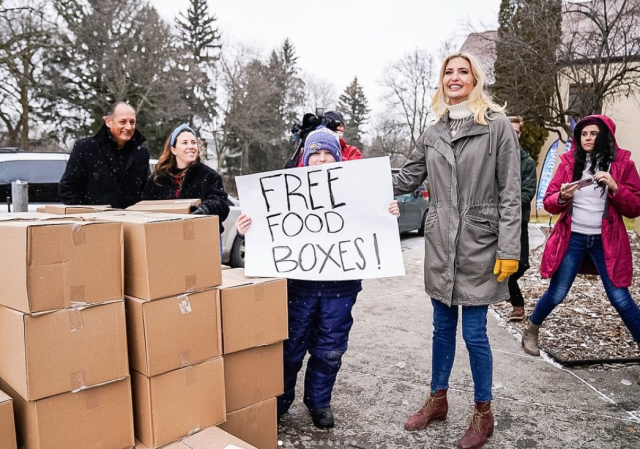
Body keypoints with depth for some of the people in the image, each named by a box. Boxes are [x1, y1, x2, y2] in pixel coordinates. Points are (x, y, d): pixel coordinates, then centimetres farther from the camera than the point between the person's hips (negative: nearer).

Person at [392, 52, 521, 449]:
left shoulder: (497, 125, -5)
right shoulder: (433, 132, 9)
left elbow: (510, 193, -8)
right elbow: (407, 179, 13)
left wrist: (509, 250, -13)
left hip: (479, 243, -4)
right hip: (440, 243, 5)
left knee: (474, 333, 2)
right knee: (443, 327, 15)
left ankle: (484, 413, 23)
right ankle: (438, 401, 32)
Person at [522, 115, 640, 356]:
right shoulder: (569, 162, 3)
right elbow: (549, 202, 4)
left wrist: (615, 188, -18)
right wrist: (562, 197, -18)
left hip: (607, 242, 0)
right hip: (572, 239, 0)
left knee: (620, 298, -2)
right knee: (556, 294, 6)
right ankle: (530, 333, 27)